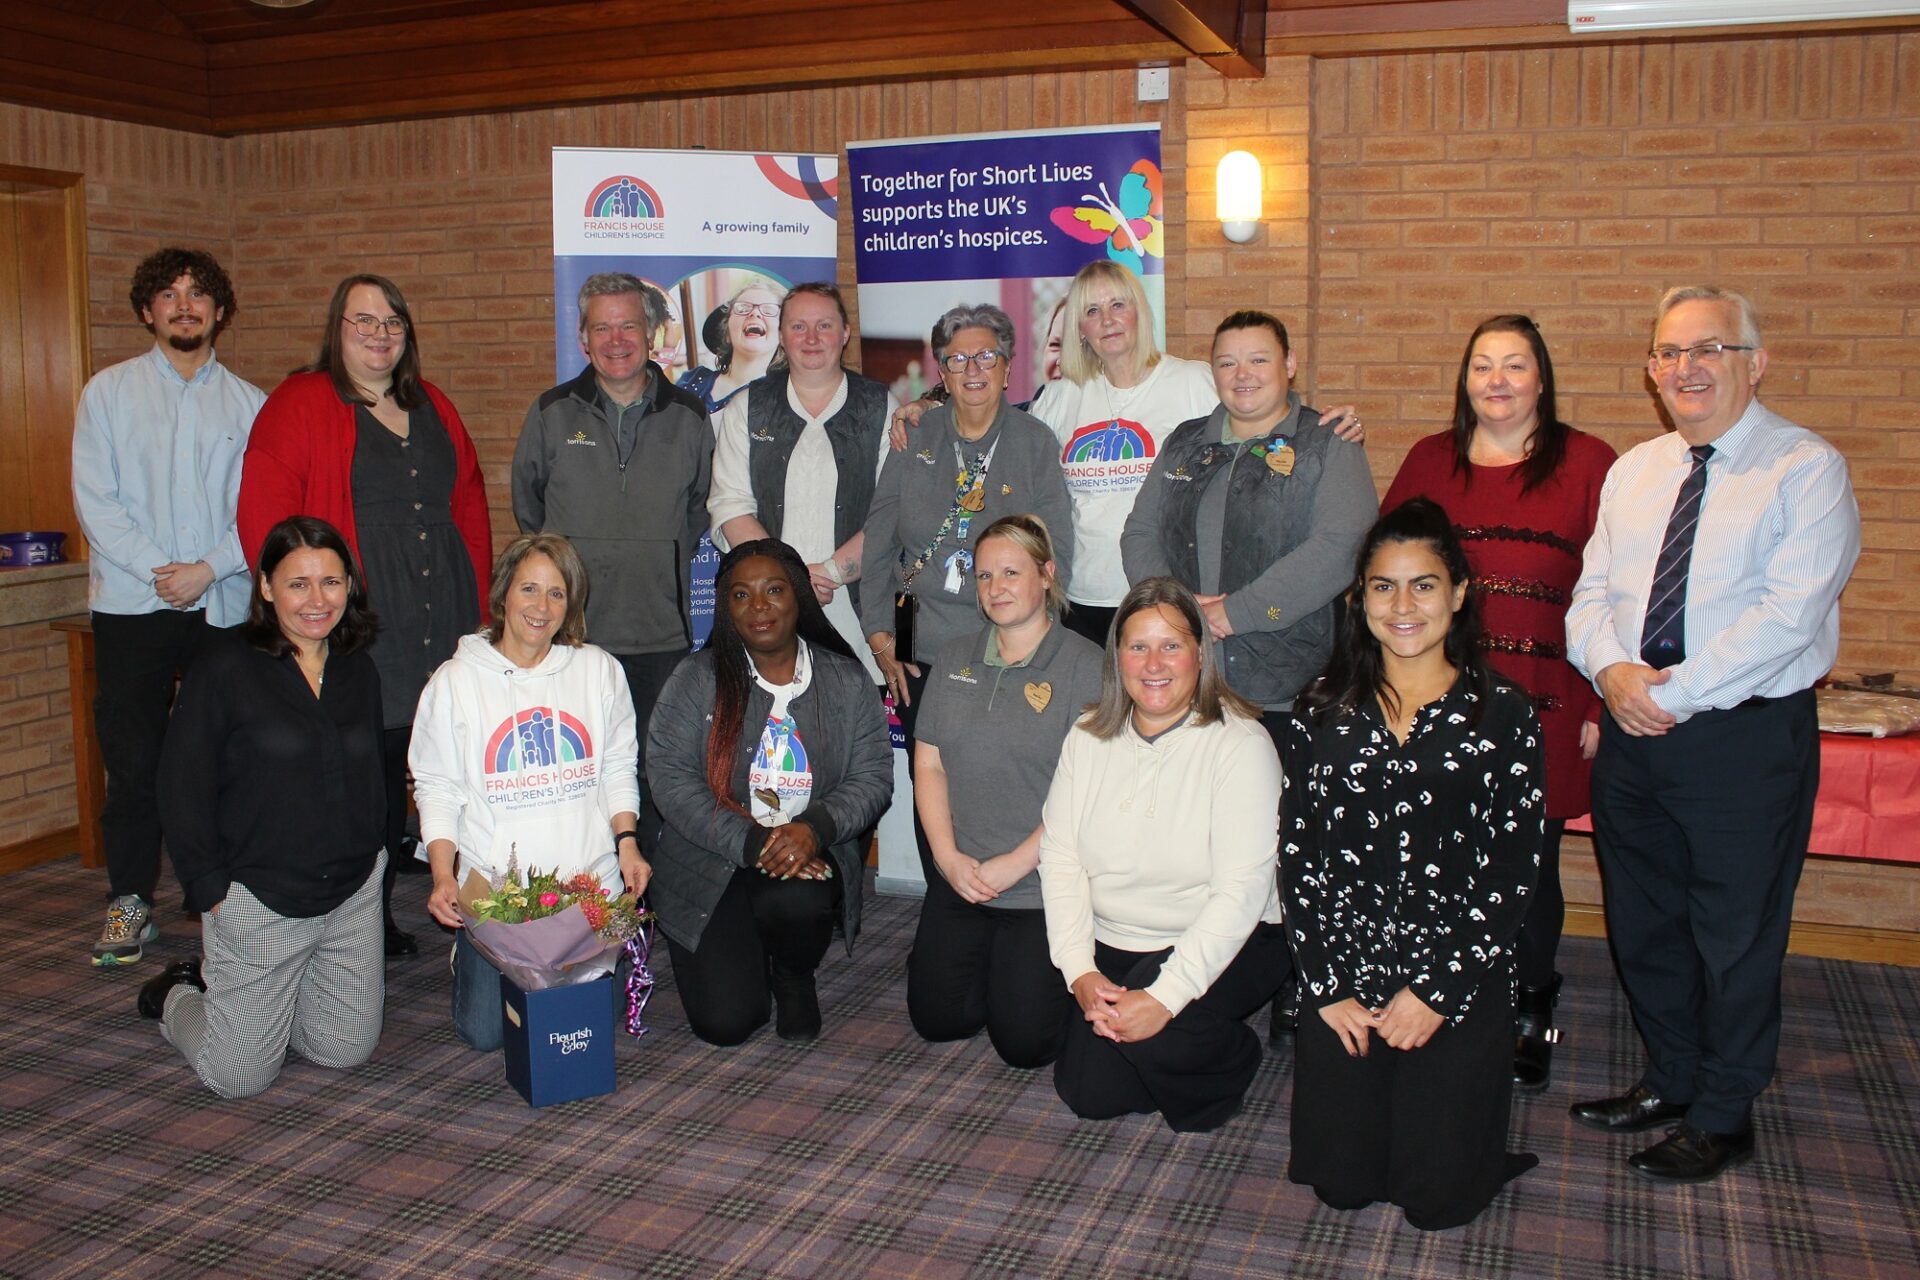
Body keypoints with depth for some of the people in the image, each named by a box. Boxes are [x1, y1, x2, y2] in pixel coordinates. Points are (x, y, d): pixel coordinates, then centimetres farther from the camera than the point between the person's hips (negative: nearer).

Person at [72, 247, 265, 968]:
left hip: (224, 605, 1)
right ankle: (130, 904, 12)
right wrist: (157, 572, -11)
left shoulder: (249, 404, 9)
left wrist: (206, 569, -12)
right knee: (132, 759, 2)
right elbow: (95, 500, -1)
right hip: (132, 606, 0)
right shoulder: (109, 391, 8)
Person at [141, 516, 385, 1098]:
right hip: (259, 901, -5)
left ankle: (227, 988, 35)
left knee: (347, 1051, 12)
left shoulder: (360, 673, 6)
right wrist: (209, 890, -12)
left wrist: (369, 858, 5)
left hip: (354, 896, 5)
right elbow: (183, 791, -9)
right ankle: (177, 994, 34)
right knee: (240, 1076, 3)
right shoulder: (224, 669, -11)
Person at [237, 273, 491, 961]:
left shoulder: (434, 409, 17)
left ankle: (381, 911, 19)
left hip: (442, 627, 5)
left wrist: (476, 605, 11)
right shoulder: (298, 406, -1)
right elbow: (263, 517, -8)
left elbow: (471, 505, 19)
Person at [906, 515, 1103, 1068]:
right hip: (960, 881, 5)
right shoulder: (956, 659, 9)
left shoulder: (1084, 666, -10)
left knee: (1024, 1039, -6)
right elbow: (929, 765, 7)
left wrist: (1014, 865, -16)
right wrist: (949, 857, -6)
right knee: (936, 1018, 4)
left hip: (1044, 891, -5)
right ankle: (987, 963, 32)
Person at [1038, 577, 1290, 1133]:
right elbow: (1059, 857, -2)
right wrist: (1080, 971, -15)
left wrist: (1165, 996, -28)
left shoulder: (1240, 744, -15)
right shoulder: (1089, 738, 0)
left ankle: (1231, 1064, 4)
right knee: (1088, 1093, -5)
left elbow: (1243, 889, -21)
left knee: (1145, 1034, -29)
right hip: (1114, 948, 5)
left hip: (1223, 946, -5)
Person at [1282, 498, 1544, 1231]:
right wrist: (1327, 986, -6)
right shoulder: (1323, 711, 1)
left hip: (1457, 985, -1)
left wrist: (1438, 991, -10)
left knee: (1437, 1196, 2)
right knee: (1341, 1184, 5)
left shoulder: (1500, 713, -4)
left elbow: (1511, 872, -6)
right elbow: (1298, 857, 0)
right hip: (1342, 982, 2)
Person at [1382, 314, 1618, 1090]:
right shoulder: (1431, 461, 12)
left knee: (1528, 863, 5)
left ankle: (1528, 1020, 25)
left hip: (1544, 705, -2)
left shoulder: (1588, 465, 4)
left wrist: (1601, 702, -6)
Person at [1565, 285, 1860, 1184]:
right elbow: (1591, 593, 8)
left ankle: (1722, 1115, 25)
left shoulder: (1807, 470, -6)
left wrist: (1676, 692, -20)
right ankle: (1670, 1080, 36)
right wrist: (1612, 669, -12)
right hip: (1632, 733, 6)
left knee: (1735, 934, 6)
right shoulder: (1632, 473, 13)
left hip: (1747, 738, -5)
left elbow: (1787, 613, -17)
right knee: (1643, 924, 15)